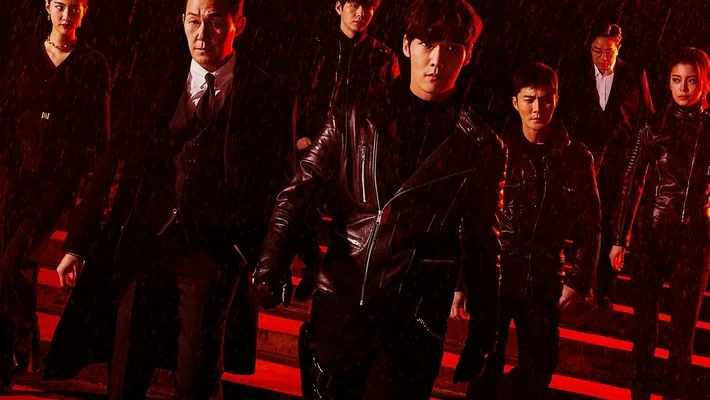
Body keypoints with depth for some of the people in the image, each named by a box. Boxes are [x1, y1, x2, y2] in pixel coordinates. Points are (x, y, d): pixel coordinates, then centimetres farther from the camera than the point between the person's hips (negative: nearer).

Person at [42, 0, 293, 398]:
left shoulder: (265, 95, -1)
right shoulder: (155, 81, 6)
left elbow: (275, 186, 0)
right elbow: (118, 163, 6)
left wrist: (257, 260, -9)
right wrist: (79, 242, 3)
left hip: (211, 255, -2)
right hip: (143, 244, 2)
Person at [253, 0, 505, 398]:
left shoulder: (481, 147, 1)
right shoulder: (356, 120, 2)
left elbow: (482, 242, 8)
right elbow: (300, 192, -1)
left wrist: (487, 321, 8)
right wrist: (273, 261, -14)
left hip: (421, 313, 0)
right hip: (343, 300, 0)